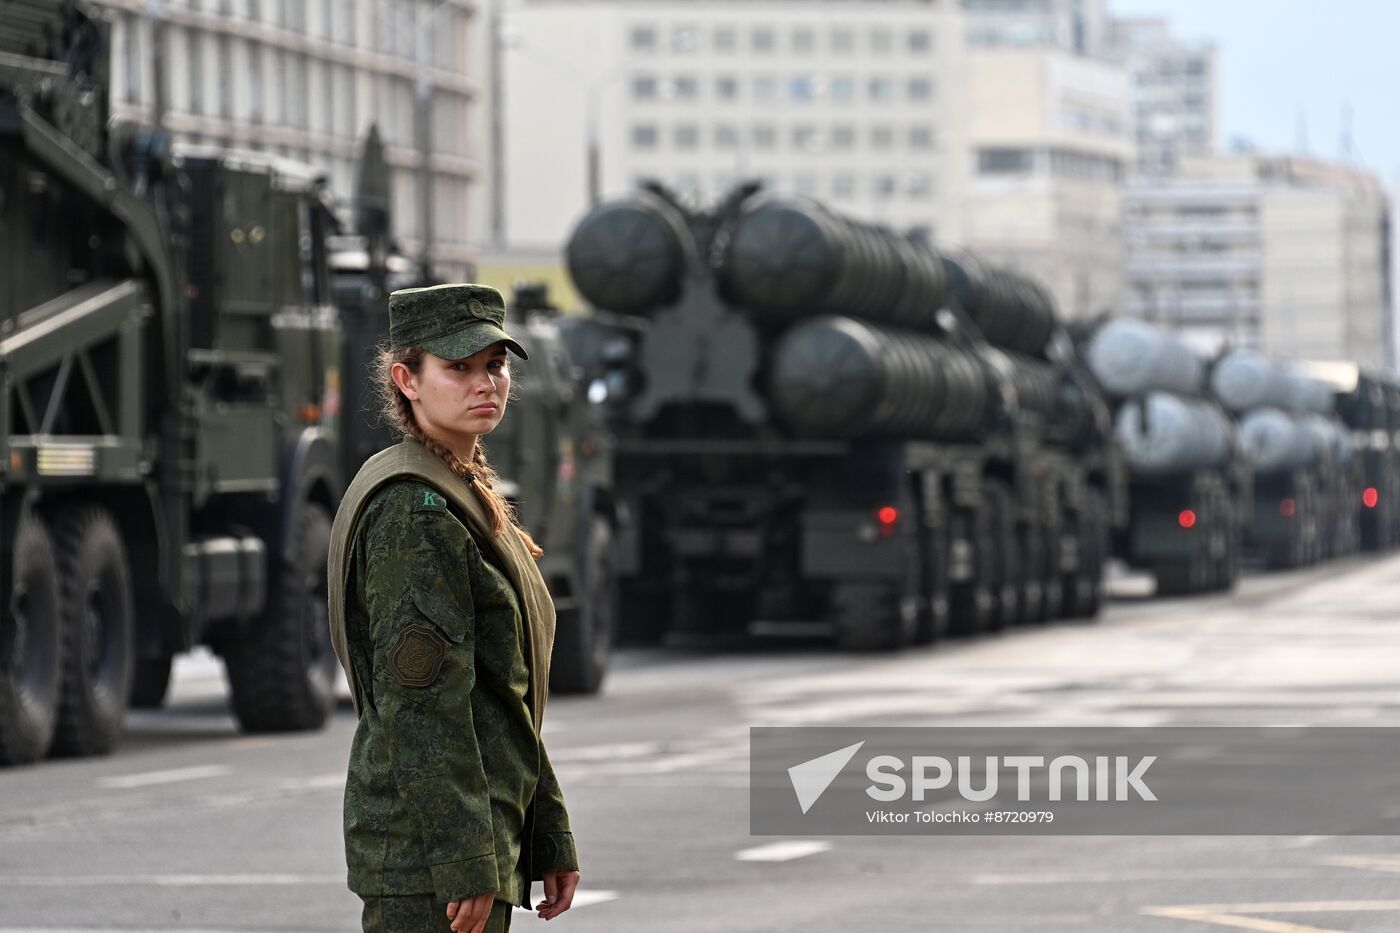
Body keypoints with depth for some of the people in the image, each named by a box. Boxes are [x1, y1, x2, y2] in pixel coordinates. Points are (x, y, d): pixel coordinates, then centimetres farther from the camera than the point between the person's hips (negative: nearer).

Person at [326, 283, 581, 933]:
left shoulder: (470, 497, 17)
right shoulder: (413, 509, -13)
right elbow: (422, 702, -19)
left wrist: (549, 839, 20)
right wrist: (464, 865, -22)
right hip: (428, 848, -10)